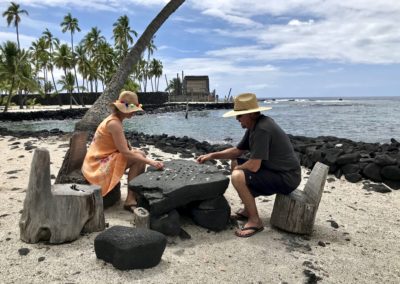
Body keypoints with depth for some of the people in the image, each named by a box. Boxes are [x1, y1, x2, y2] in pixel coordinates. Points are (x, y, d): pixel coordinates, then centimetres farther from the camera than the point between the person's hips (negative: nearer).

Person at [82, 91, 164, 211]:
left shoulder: (114, 119, 6)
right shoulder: (114, 123, -22)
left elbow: (122, 146, 10)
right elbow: (125, 152, -25)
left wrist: (132, 150, -8)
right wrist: (150, 162, -25)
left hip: (106, 158, 9)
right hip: (99, 164, -9)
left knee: (140, 155, 2)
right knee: (138, 158, -19)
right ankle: (130, 200, -13)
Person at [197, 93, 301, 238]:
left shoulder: (262, 129, -25)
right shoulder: (255, 125, 6)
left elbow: (253, 166, -28)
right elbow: (237, 150, 15)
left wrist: (237, 169, -7)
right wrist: (212, 155, 7)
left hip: (286, 178, -10)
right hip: (275, 170, 10)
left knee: (238, 176, -26)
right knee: (235, 163, 17)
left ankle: (255, 221, -7)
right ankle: (248, 209, 22)